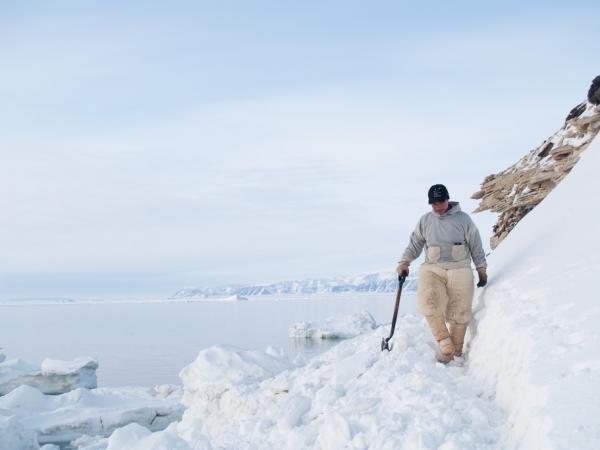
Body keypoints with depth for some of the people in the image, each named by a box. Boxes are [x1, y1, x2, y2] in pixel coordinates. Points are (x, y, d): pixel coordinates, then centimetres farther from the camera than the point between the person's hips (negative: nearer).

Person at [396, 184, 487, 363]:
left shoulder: (463, 219, 3)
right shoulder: (425, 221, 10)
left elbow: (476, 247, 9)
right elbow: (415, 244, 17)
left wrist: (482, 270, 11)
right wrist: (404, 262, 3)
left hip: (459, 270, -1)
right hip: (432, 269, 1)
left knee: (459, 314, -2)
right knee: (429, 303, -25)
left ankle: (456, 352, 17)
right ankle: (445, 345, -14)